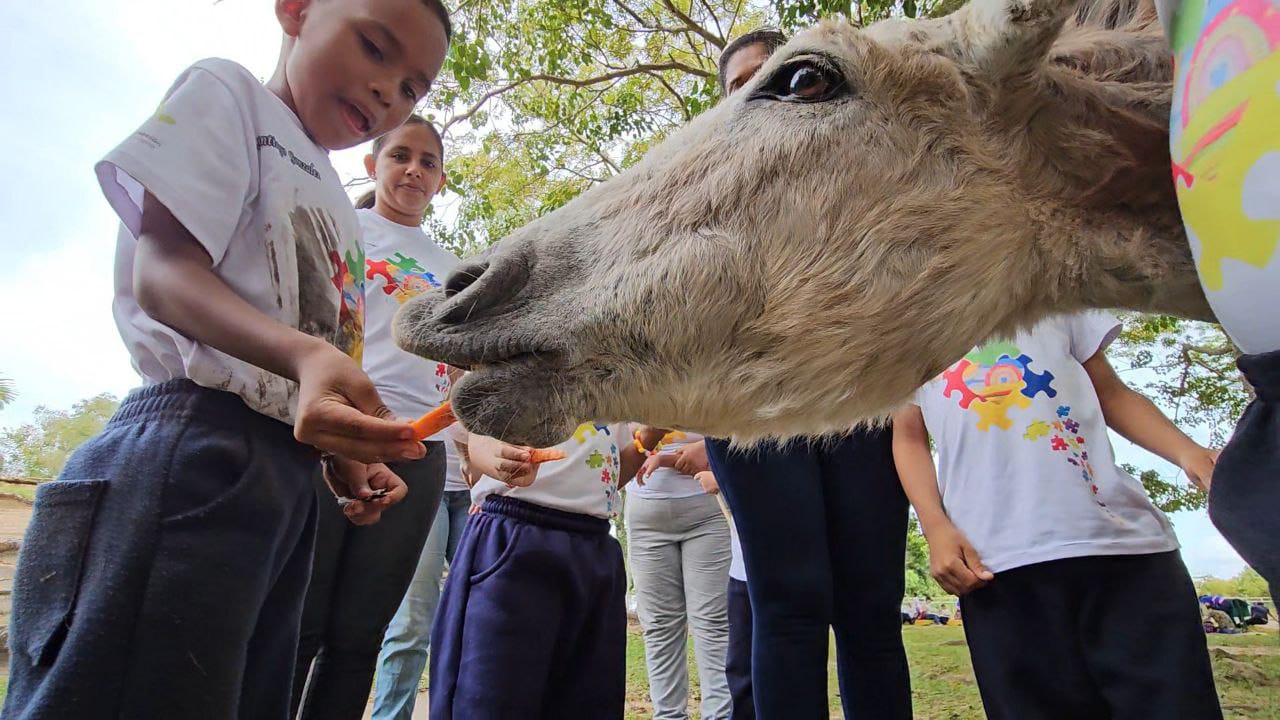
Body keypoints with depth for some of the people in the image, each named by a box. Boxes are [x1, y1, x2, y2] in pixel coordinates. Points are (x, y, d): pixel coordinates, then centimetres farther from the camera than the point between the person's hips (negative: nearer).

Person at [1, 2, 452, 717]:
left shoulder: (340, 216, 25)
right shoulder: (227, 90, 5)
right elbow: (164, 269, -8)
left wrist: (343, 457, 6)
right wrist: (304, 354, -26)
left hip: (289, 477, 8)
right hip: (201, 442, -8)